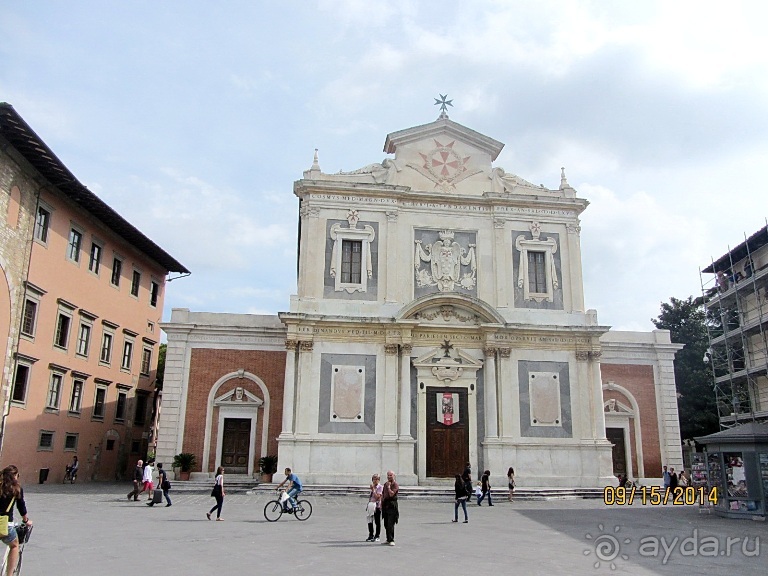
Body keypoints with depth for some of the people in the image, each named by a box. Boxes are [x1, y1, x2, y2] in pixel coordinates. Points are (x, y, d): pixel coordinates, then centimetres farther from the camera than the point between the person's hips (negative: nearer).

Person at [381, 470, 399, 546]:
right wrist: (381, 504, 15)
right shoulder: (385, 484, 17)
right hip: (385, 505, 8)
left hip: (392, 505, -8)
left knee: (390, 524, -11)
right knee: (386, 524, 11)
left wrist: (389, 486, -12)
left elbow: (391, 494, -19)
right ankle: (388, 539, 20)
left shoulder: (395, 485, -7)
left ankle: (391, 540, -8)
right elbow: (383, 494, 21)